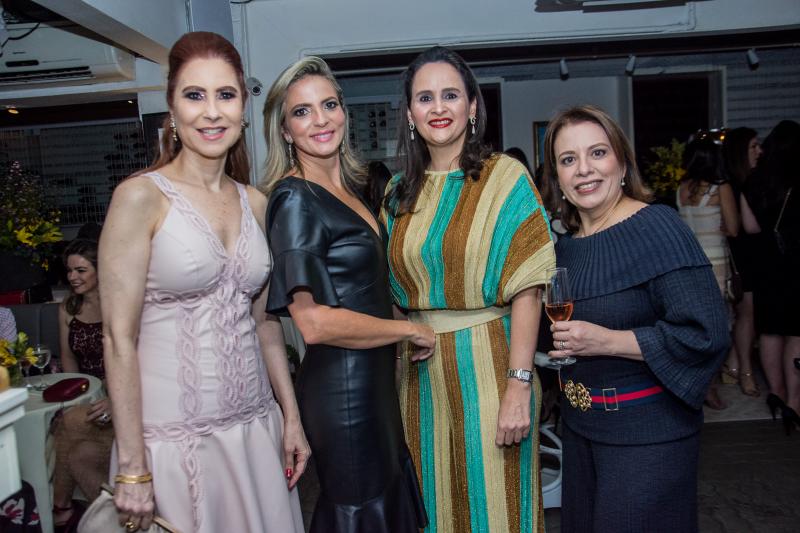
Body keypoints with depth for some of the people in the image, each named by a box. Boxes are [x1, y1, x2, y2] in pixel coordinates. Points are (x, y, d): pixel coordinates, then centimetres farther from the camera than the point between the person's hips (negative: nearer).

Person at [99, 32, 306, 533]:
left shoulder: (255, 203, 5)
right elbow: (119, 337, -11)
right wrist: (132, 469, -11)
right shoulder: (142, 197, -10)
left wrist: (292, 418, 10)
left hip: (256, 427, 5)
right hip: (173, 436, -5)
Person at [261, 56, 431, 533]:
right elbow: (314, 322, -24)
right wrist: (411, 330, -14)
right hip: (342, 384, -8)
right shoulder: (295, 198, -16)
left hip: (376, 380, 8)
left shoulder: (350, 189, 9)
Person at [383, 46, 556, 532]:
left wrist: (519, 387, -17)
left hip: (487, 367, -4)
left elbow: (526, 290, -12)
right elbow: (395, 289, 12)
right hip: (419, 373, 5)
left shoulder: (504, 176, -7)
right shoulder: (400, 191, 8)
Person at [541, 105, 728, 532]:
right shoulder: (565, 245, 4)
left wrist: (605, 341, -23)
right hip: (580, 427, 7)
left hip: (647, 432, -7)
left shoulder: (656, 227, -17)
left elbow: (706, 332, -23)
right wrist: (556, 346, 1)